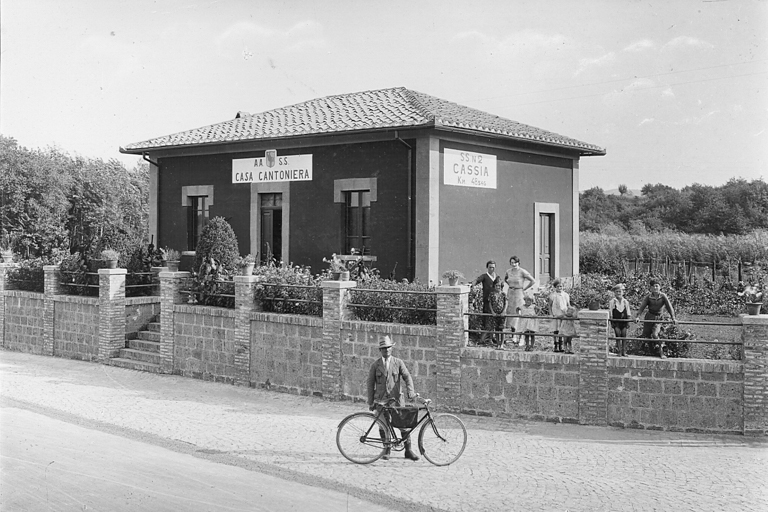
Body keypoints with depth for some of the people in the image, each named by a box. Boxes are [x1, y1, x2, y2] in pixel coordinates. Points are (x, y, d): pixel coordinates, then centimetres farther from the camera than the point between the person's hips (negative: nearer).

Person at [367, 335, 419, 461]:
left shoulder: (398, 362, 5)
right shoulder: (375, 365, 6)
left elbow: (407, 377, -2)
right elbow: (370, 383, 7)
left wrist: (410, 391, -19)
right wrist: (370, 402, 4)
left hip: (396, 398, 0)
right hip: (381, 399, 0)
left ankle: (408, 450, 5)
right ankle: (387, 450, 17)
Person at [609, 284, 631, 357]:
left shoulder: (625, 302, 7)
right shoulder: (612, 302, -1)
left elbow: (628, 314, 11)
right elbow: (610, 314, 1)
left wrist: (628, 322, 7)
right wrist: (611, 322, -4)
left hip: (624, 321, 2)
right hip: (616, 321, -2)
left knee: (624, 335, 0)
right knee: (618, 335, -5)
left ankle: (624, 351, 5)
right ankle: (619, 351, 0)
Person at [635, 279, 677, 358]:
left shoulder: (663, 297, -9)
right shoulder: (648, 297, -7)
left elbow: (669, 307, -14)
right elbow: (642, 307, -13)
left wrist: (673, 318, -26)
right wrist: (638, 317, -27)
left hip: (658, 318, -2)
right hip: (649, 317, 2)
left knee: (655, 335, -21)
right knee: (646, 335, 5)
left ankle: (661, 352, -2)